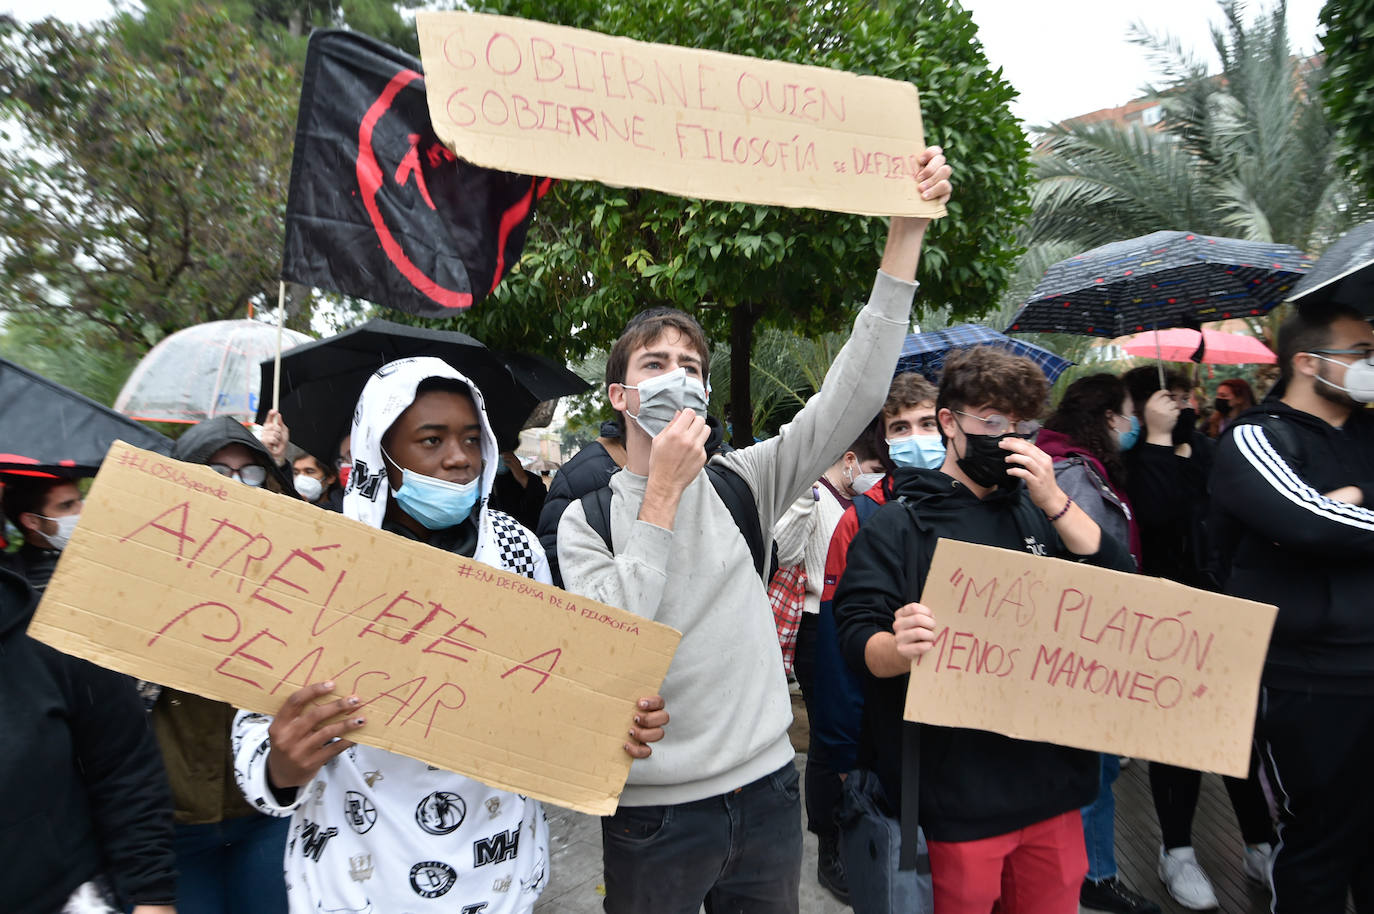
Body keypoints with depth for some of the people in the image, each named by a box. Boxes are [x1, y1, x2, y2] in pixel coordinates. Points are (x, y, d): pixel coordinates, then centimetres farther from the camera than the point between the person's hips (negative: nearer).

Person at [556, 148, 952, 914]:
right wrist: (664, 493, -19)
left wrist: (908, 229, -13)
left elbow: (857, 390, -8)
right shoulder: (586, 517, -4)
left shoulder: (743, 483, 0)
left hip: (767, 789, 3)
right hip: (654, 810, -2)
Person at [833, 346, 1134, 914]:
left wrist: (1054, 502, -10)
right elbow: (858, 639, -11)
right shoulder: (898, 525, -4)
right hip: (959, 783, -4)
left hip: (1052, 775, 5)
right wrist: (901, 647, -34)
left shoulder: (1035, 509, 11)